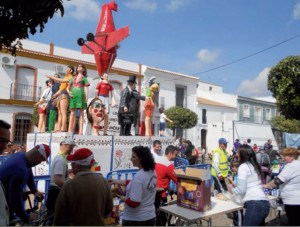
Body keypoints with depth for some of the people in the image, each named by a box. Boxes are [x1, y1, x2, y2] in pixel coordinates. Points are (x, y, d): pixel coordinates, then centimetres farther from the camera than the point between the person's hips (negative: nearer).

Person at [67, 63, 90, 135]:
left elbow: (86, 88, 2)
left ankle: (81, 131, -9)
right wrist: (68, 91, 1)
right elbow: (68, 87, 23)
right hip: (73, 95, 4)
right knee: (72, 113, 2)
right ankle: (70, 130, 2)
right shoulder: (73, 78, 23)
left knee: (81, 113, -5)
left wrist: (86, 97, -11)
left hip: (80, 95, -4)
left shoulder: (84, 78, 12)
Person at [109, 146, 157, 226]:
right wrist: (116, 181, 14)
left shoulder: (139, 176, -26)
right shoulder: (152, 172, -1)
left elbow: (133, 202, -27)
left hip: (135, 219, -8)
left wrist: (121, 197, -8)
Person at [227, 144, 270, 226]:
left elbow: (241, 190, -6)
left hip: (254, 204, -9)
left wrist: (231, 189, 12)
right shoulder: (255, 166, 20)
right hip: (264, 203, 9)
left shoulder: (243, 166, -3)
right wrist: (235, 186, 23)